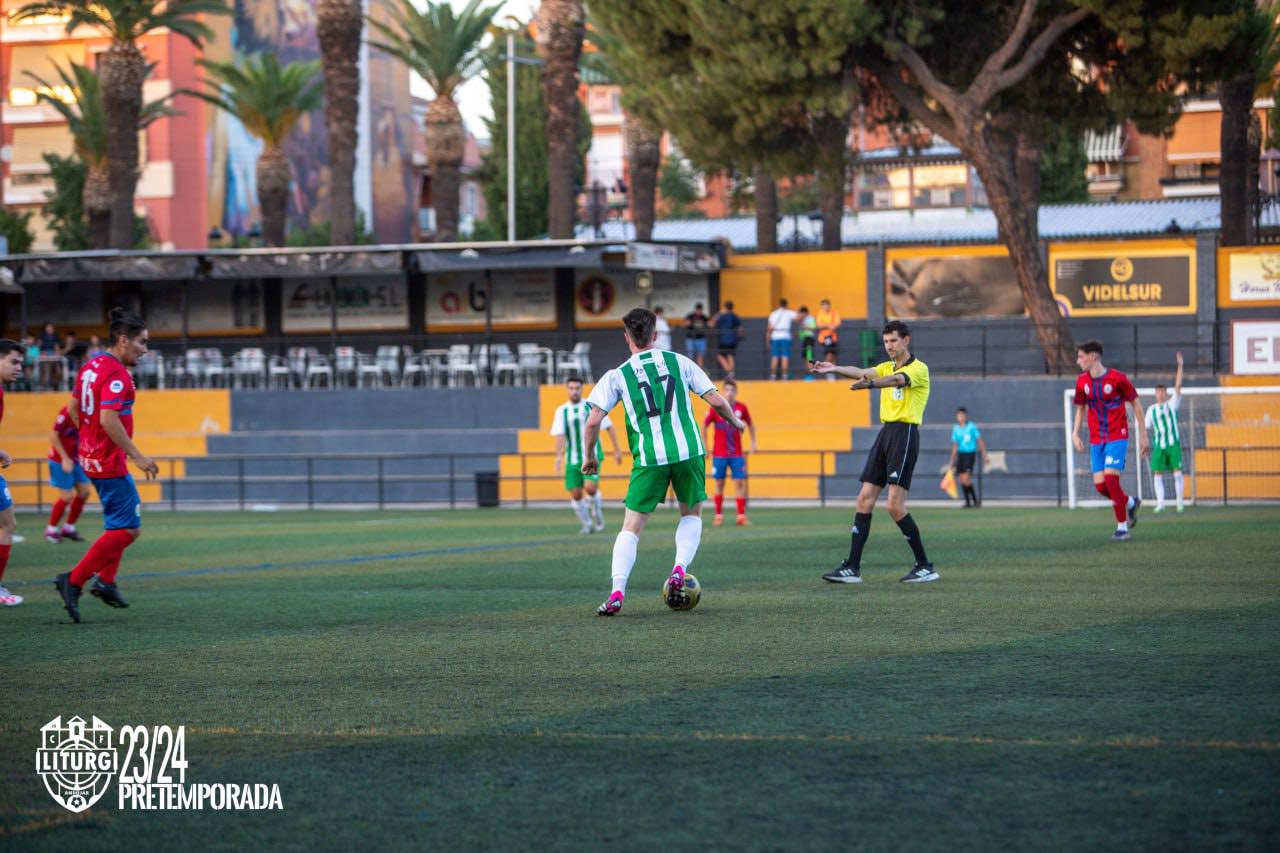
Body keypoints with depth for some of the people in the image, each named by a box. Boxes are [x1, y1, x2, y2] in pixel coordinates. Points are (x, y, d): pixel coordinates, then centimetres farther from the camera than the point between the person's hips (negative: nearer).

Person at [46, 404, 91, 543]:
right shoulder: (68, 412, -22)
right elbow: (53, 435, -20)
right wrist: (65, 458, -20)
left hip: (77, 459, 7)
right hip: (61, 460, -7)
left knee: (84, 492, 5)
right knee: (67, 496, -5)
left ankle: (69, 528, 20)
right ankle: (51, 529, 14)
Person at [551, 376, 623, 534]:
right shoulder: (562, 411, 3)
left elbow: (609, 427, 4)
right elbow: (560, 435, -3)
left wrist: (617, 451, 4)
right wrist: (558, 456, -18)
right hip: (572, 459, 3)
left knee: (590, 487, -22)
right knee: (575, 494, -2)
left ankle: (597, 514, 5)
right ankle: (587, 524, 17)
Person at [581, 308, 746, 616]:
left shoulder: (617, 376, 4)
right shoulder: (679, 362, 8)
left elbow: (593, 421, -3)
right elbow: (716, 400, 6)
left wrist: (589, 457, 13)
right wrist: (735, 422, 26)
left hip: (649, 458, -1)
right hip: (689, 451, 1)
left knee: (631, 527, 5)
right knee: (692, 513, 24)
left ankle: (617, 592, -11)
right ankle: (680, 568, 0)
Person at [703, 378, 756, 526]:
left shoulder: (741, 408, 0)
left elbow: (750, 424, 16)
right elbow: (704, 426, 4)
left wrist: (753, 442, 11)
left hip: (737, 454, 1)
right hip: (719, 454, -1)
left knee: (739, 483, -5)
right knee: (719, 483, 3)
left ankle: (741, 516, -5)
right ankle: (719, 515, 12)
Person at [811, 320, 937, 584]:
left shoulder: (919, 369, -6)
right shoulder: (887, 367, 18)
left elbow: (897, 380, -27)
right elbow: (863, 372, 1)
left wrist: (869, 384, -47)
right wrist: (834, 368, -19)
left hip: (905, 433, -8)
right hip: (885, 432, 8)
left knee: (895, 505, -14)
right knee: (864, 499, 1)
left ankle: (925, 566, -3)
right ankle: (852, 567, 2)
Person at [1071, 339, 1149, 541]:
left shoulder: (1117, 378, -11)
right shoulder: (1082, 381, 4)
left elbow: (1135, 404, -2)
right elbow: (1080, 409, 17)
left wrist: (1143, 434, -1)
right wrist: (1075, 433, 4)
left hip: (1117, 437, -5)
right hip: (1096, 440, 5)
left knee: (1110, 478, -18)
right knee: (1100, 485, -4)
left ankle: (1122, 527, -5)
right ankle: (1130, 502, 27)